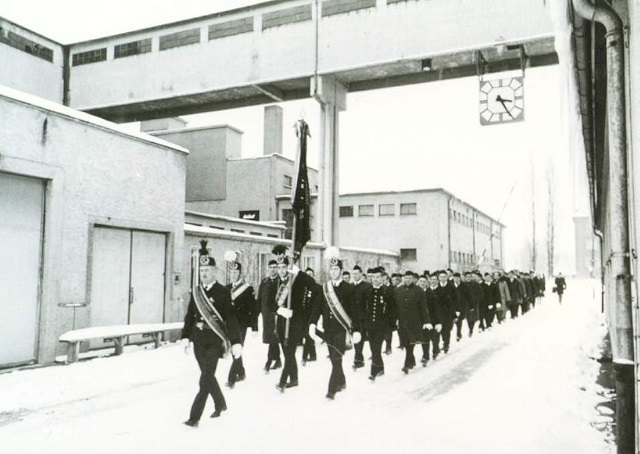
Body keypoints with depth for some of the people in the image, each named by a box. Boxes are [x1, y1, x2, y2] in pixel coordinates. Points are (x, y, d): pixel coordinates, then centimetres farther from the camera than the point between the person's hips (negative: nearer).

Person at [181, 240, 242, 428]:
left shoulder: (223, 292, -10)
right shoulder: (196, 291, 6)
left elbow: (231, 318, -13)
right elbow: (190, 315, 12)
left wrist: (235, 342, -17)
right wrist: (186, 337, 7)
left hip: (215, 342, -6)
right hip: (198, 341, 6)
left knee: (205, 379, -7)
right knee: (208, 376, 18)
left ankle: (195, 416, 0)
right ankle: (220, 404, 40)